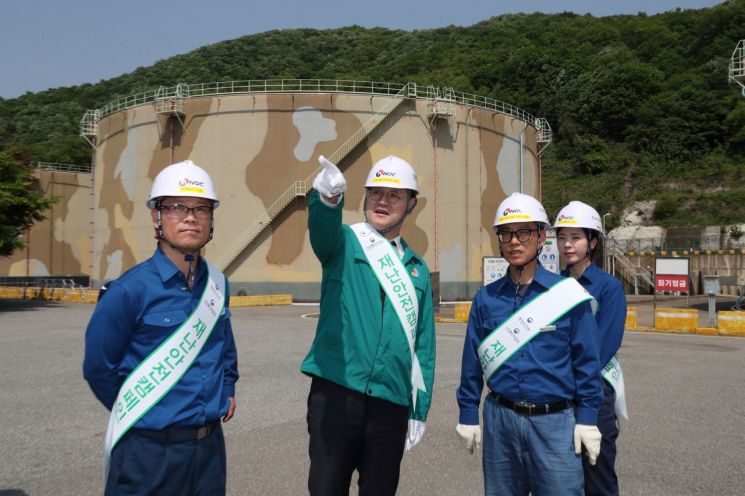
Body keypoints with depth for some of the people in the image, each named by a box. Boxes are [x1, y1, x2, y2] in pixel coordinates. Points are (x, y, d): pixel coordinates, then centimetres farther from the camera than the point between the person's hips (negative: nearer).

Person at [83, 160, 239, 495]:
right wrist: (139, 414, 3)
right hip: (149, 452, -5)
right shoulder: (130, 290, -16)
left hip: (210, 445, 5)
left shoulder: (217, 284, 2)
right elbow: (99, 367, -8)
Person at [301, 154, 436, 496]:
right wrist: (327, 197, -47)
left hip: (392, 403, 4)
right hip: (335, 393, -3)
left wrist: (419, 411, 9)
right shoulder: (345, 242, 1)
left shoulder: (417, 268, 12)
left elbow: (423, 345, 13)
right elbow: (322, 230, -24)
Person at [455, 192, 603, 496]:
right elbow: (473, 361, 7)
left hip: (555, 422, -2)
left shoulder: (567, 293, -4)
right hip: (500, 419, 3)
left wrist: (587, 419, -4)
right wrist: (468, 415, 7)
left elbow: (586, 360, -2)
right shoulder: (486, 298, 2)